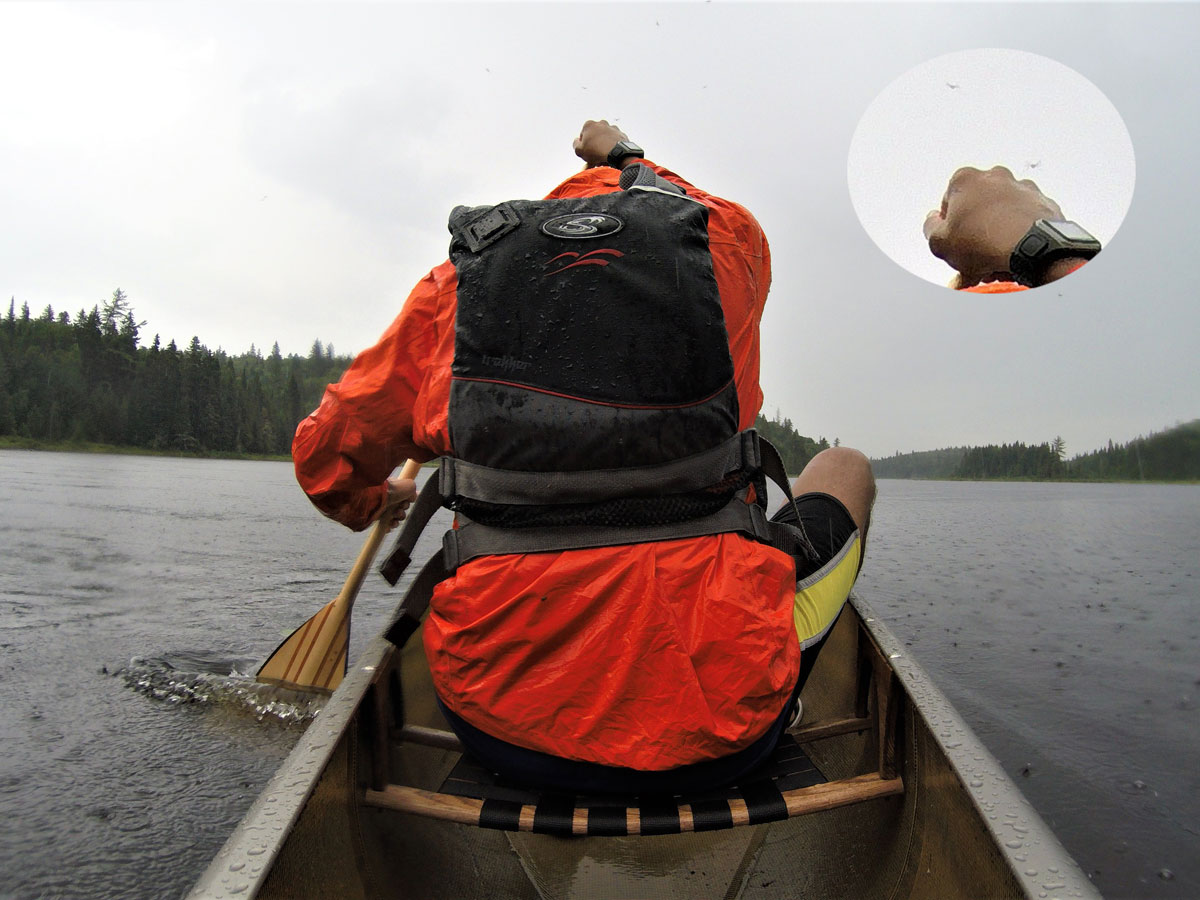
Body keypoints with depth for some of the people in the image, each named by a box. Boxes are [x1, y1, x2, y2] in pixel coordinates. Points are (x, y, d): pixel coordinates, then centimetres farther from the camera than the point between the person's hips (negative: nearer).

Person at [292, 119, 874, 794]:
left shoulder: (455, 281, 6)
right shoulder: (731, 240, 4)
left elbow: (327, 458, 16)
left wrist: (370, 503, 38)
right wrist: (628, 159, 48)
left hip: (500, 731, 3)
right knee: (846, 466, 22)